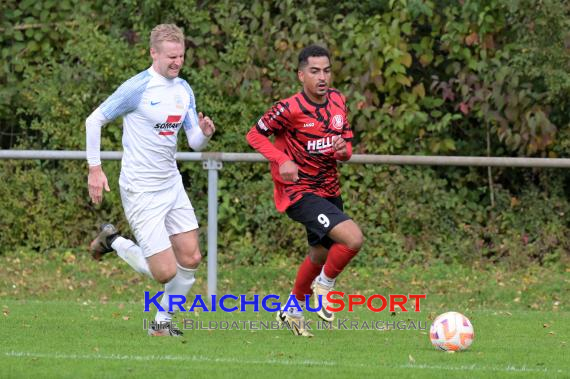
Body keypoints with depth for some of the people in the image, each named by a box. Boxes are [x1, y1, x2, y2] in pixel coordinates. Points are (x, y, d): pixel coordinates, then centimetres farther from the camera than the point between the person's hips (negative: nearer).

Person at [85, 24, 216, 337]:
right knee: (165, 272, -10)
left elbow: (195, 142, 10)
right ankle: (113, 242, 16)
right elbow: (94, 120, -9)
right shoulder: (138, 87, -15)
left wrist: (204, 133, -13)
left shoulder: (184, 90, 7)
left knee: (190, 260, 3)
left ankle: (162, 323, 21)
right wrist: (94, 168, -11)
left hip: (172, 184, 7)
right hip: (141, 191, -7)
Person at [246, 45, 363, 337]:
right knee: (353, 238, -24)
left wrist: (344, 149, -12)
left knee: (321, 255, 21)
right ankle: (324, 285, 4)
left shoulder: (338, 101, 1)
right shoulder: (290, 109, -19)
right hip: (300, 192, -8)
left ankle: (292, 310, 44)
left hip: (329, 190, 8)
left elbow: (346, 140, 13)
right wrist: (282, 161, -23)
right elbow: (255, 134, -8)